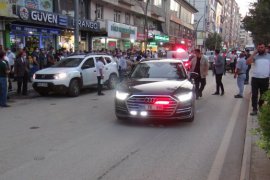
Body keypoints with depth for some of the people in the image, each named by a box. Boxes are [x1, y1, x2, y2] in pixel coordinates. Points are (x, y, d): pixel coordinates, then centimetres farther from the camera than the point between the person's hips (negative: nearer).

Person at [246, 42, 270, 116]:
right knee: (254, 95, 2)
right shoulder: (255, 56, 1)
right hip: (255, 78, 0)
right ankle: (254, 109, 11)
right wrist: (254, 53, -12)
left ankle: (261, 107, 32)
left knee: (263, 95, 13)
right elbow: (248, 62, -14)